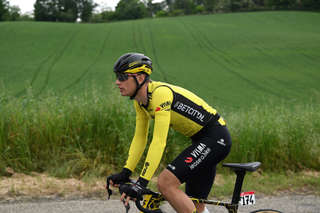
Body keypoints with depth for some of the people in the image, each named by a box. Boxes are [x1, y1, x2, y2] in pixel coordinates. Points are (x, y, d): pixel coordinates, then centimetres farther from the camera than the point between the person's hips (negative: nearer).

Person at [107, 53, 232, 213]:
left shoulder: (161, 93, -25)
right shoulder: (140, 101, 3)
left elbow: (159, 142, -31)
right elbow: (139, 139, 8)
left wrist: (142, 182, -34)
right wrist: (125, 173, -1)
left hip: (216, 138, -10)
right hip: (203, 140, 10)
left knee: (165, 183, -21)